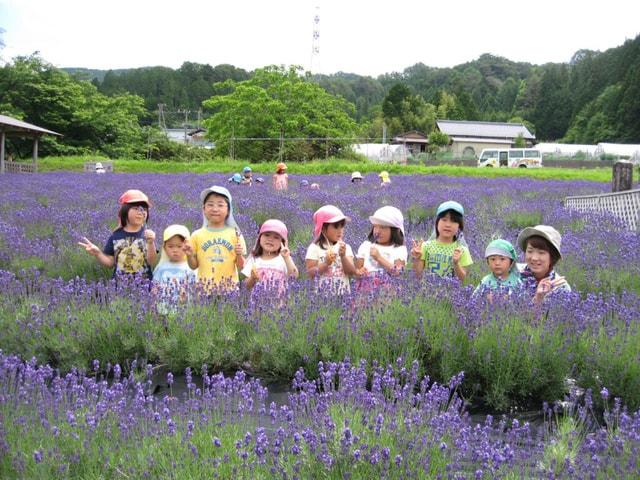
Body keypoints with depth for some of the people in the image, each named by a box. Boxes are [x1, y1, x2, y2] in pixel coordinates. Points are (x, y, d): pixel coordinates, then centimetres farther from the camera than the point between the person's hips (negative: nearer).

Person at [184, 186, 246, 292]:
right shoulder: (197, 235, 2)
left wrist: (239, 255, -15)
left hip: (229, 287, 0)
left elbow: (241, 267, 4)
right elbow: (194, 266, 9)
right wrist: (189, 255, -10)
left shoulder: (234, 234, 1)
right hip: (205, 287, 1)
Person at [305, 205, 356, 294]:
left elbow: (352, 272, -2)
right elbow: (310, 274, -6)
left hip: (343, 292, 3)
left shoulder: (345, 247, 6)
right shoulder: (314, 248, -2)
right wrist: (326, 263, -17)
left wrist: (343, 256, -16)